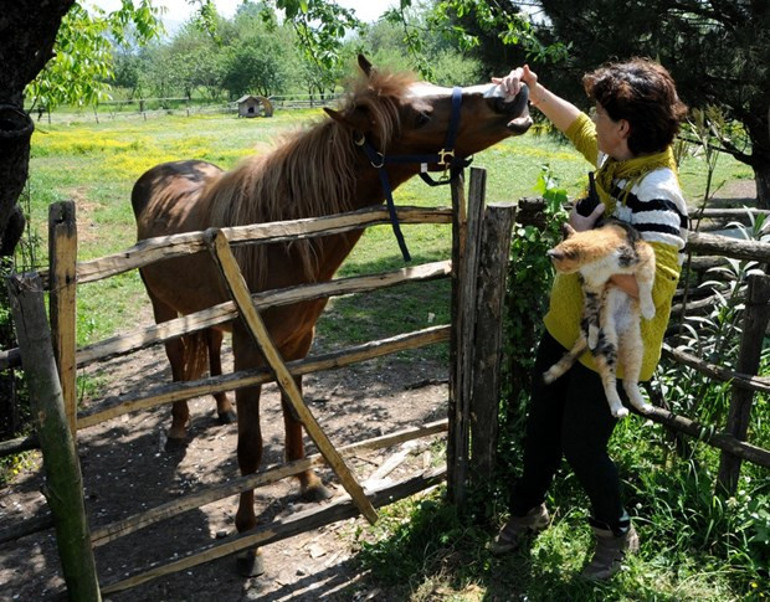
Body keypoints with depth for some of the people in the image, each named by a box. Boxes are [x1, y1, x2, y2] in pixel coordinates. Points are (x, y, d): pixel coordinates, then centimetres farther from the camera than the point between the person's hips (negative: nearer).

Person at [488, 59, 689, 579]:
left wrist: (589, 240, -30)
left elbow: (655, 285, -38)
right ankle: (528, 508, 46)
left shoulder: (656, 194, -29)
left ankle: (616, 532, 38)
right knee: (542, 427, 21)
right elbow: (577, 128, 20)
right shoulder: (615, 157, -2)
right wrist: (533, 90, 9)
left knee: (581, 445, 9)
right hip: (567, 326, 9)